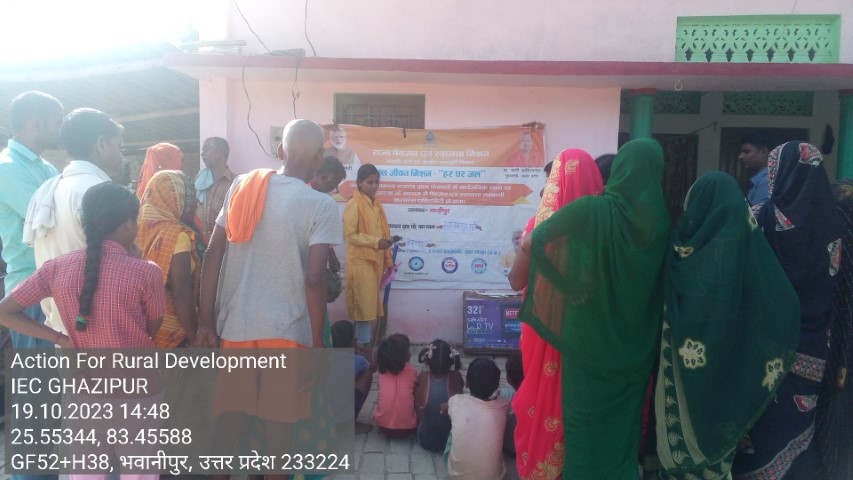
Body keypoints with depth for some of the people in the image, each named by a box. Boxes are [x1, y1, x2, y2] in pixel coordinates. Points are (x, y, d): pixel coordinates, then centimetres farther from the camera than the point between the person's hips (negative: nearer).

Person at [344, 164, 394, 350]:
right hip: (361, 262, -8)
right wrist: (375, 242, -20)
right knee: (365, 305, -5)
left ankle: (369, 343, 19)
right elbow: (349, 234, -15)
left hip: (376, 260, 8)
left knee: (372, 304, 11)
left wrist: (386, 241, 5)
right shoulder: (354, 204, -10)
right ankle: (364, 345, 2)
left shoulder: (376, 204, 13)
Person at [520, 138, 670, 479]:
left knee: (586, 417, 12)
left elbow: (535, 241, -24)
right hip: (635, 341, 4)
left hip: (590, 335, -4)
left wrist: (565, 286, -15)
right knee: (625, 417, 21)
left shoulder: (593, 209, -17)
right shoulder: (659, 219, -4)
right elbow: (660, 283, 6)